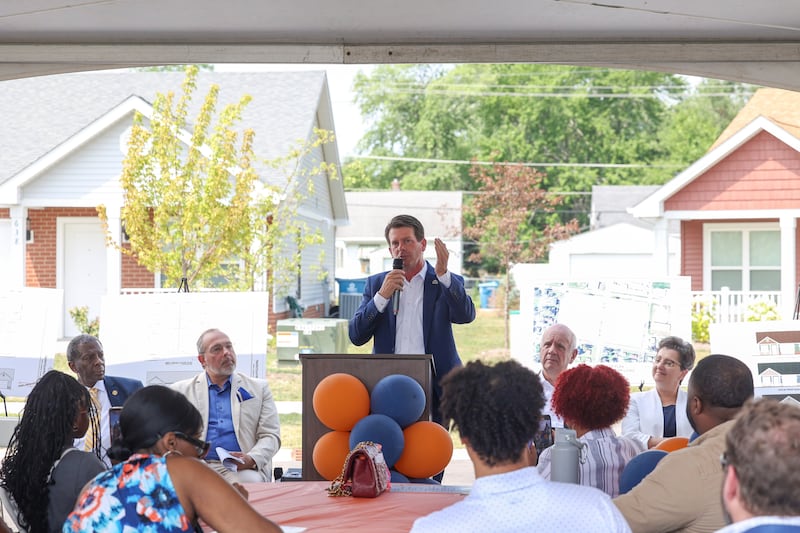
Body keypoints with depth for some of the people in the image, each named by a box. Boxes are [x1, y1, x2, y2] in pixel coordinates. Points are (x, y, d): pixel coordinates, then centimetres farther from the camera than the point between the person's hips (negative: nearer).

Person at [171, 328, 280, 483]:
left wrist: (251, 459, -12)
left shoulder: (258, 388, 18)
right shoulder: (181, 390, 18)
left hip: (243, 469, 1)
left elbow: (270, 435, 10)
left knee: (251, 482, -35)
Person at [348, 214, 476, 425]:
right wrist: (382, 295, -8)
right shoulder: (376, 284, 13)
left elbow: (466, 316, -11)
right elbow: (356, 336, 5)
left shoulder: (446, 283, 8)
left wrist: (443, 274, -23)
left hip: (433, 384, -1)